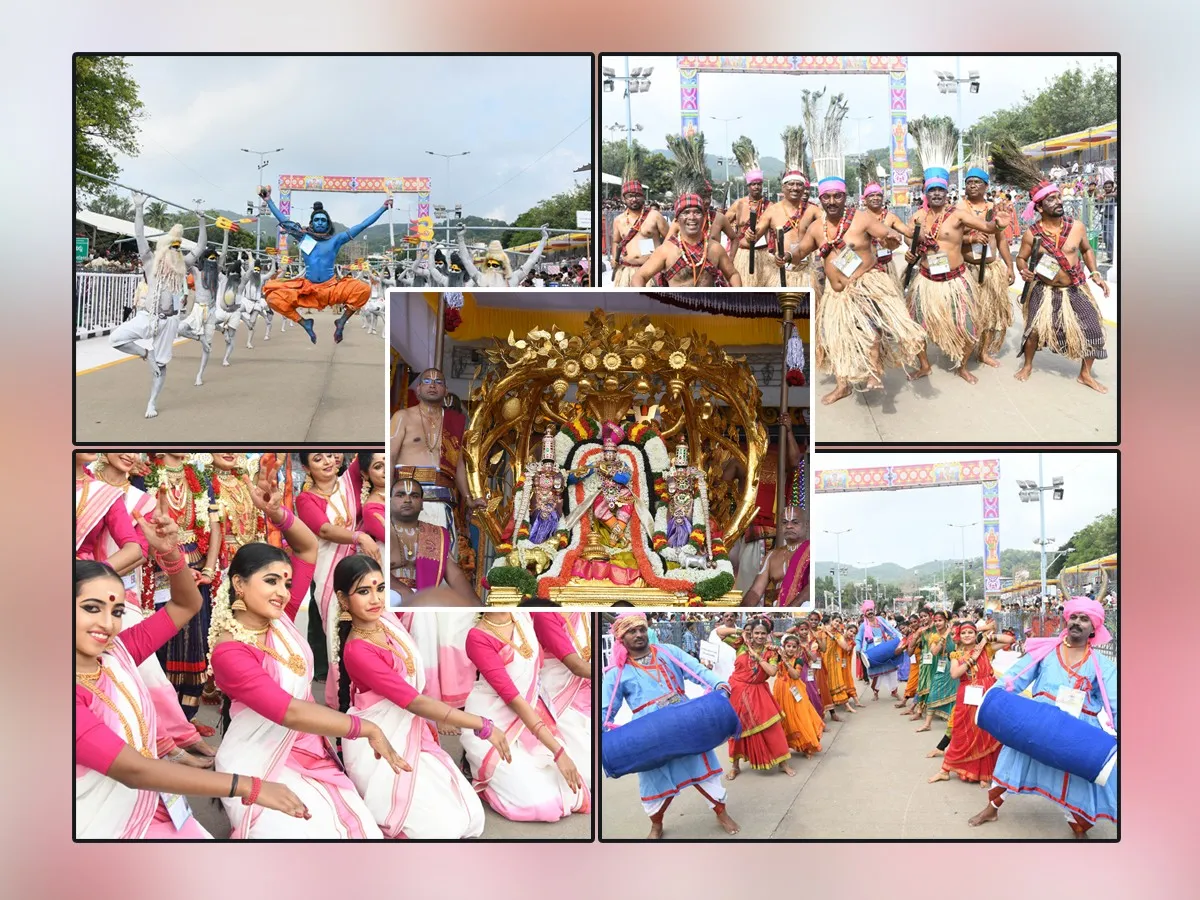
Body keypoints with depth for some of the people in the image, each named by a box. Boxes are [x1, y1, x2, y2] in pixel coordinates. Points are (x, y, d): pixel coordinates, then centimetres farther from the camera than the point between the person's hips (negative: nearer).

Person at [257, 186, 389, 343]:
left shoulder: (336, 239, 6)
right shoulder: (304, 237, 9)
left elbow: (362, 225, 4)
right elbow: (284, 221, 14)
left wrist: (383, 207, 1)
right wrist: (268, 200, 12)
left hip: (332, 288, -1)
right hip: (307, 289, 1)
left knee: (363, 290, -29)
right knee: (272, 295, -24)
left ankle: (342, 321, -6)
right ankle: (304, 323, -6)